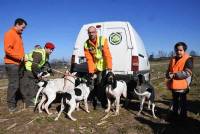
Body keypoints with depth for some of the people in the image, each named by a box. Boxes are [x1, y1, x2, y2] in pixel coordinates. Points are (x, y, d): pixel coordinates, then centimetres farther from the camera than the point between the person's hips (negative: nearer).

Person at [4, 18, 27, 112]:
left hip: (18, 63, 9)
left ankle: (14, 102, 22)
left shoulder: (18, 35, 18)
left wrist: (23, 57, 12)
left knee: (18, 83, 11)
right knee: (14, 84, -7)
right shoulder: (10, 34, -9)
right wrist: (19, 57, -17)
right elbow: (7, 49, -19)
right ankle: (11, 105, 2)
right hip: (12, 64, -9)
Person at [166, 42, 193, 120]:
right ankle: (175, 114, 35)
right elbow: (169, 70, 18)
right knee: (175, 100, 20)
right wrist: (168, 75, -6)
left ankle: (183, 116, 20)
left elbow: (187, 73, -21)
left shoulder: (188, 59, -11)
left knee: (182, 102, 6)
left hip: (182, 85, -7)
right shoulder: (173, 59, 11)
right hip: (173, 84, 7)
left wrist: (174, 75, -26)